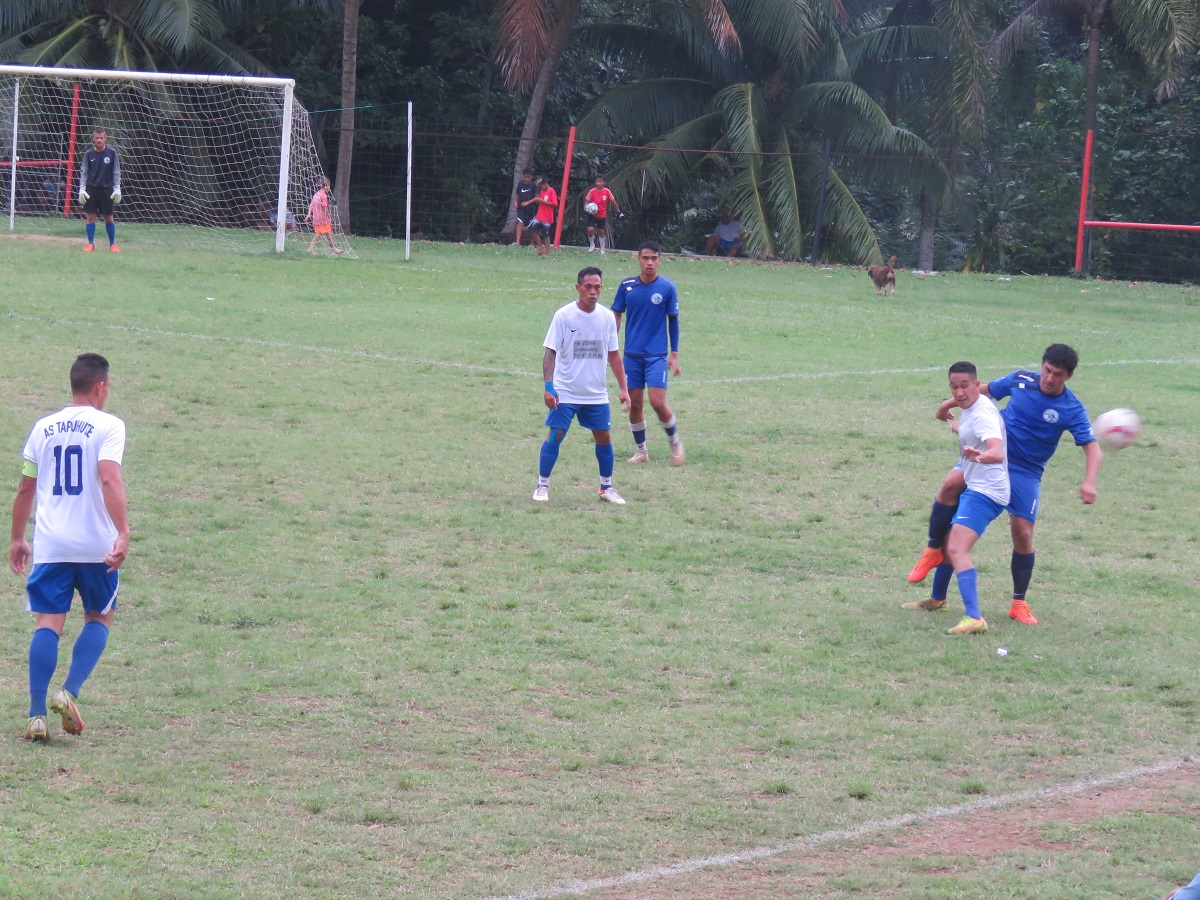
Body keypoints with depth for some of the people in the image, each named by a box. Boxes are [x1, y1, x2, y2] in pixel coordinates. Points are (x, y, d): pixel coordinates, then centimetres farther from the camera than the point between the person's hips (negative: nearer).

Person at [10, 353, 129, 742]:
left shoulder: (43, 427, 11)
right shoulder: (108, 426, -4)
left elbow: (25, 488, 15)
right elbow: (109, 480, -18)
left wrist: (17, 539, 25)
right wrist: (123, 532, -23)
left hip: (50, 545, 3)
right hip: (96, 545, -3)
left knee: (47, 623, 2)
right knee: (99, 618, 16)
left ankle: (37, 715, -8)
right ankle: (69, 693, -1)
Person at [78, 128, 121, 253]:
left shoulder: (112, 153, -1)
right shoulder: (88, 154, 2)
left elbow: (116, 172, 2)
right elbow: (83, 172, 5)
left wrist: (117, 189, -4)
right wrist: (82, 189, -4)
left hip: (106, 189, -1)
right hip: (91, 189, 1)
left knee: (108, 218, 4)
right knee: (91, 217, -1)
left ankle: (112, 244, 14)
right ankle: (91, 244, 8)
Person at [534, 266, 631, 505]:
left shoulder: (607, 317, 2)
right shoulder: (564, 316, -10)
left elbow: (613, 355, 10)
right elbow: (550, 353, -10)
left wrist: (623, 388, 7)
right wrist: (548, 387, -19)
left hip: (597, 394, 4)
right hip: (565, 392, -4)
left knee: (604, 437, 5)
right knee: (555, 436, -5)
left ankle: (607, 487, 19)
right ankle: (542, 486, 8)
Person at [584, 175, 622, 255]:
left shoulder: (607, 192, -6)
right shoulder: (592, 191, -9)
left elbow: (613, 201, 3)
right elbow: (587, 202, -6)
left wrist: (618, 211, 4)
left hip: (602, 216, 1)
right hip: (593, 215, -1)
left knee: (601, 232, 11)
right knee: (590, 229, -19)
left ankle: (602, 250, 25)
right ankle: (592, 245, 6)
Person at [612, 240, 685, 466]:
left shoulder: (667, 288, -3)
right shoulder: (626, 286, 1)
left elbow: (673, 321, 4)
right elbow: (616, 315, 10)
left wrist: (674, 354, 2)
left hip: (657, 356, -2)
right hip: (632, 354, 2)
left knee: (658, 403, -12)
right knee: (634, 405, 4)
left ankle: (675, 440, 13)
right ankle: (640, 451, 19)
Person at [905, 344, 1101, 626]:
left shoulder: (1072, 410, -13)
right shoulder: (1021, 380, -4)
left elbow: (1092, 448, -19)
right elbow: (987, 390, 15)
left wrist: (1089, 482, -36)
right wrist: (951, 402, 21)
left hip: (1025, 473, -2)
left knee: (1023, 534, -7)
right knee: (951, 483, -23)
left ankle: (1019, 603, 11)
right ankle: (933, 551, -5)